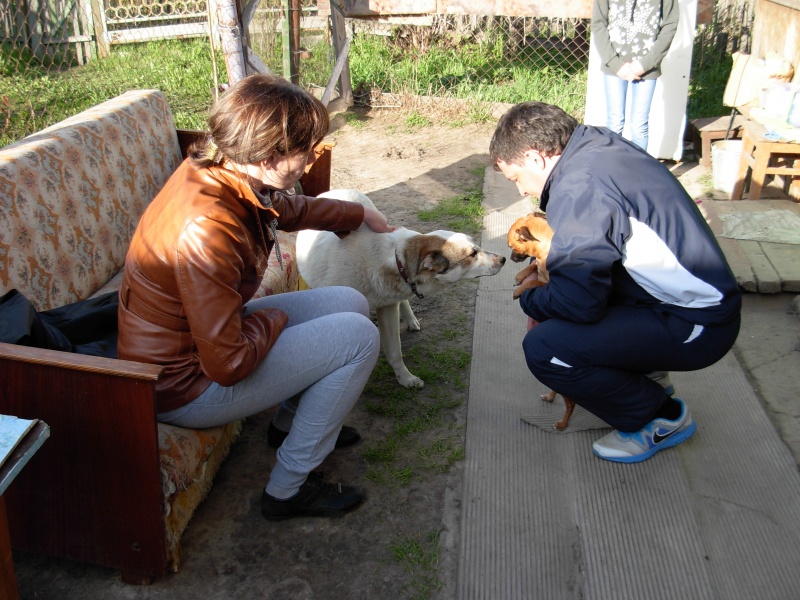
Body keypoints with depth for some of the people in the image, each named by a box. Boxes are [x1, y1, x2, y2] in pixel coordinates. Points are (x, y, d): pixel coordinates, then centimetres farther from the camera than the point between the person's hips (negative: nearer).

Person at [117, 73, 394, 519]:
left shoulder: (215, 171, -5)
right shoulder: (207, 227, -35)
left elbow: (290, 209, 19)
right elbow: (228, 364, -32)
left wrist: (361, 214, 30)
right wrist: (273, 319, -12)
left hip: (202, 335, 9)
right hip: (186, 385, -9)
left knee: (350, 303, 10)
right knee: (359, 336, -12)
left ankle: (292, 421, 31)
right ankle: (289, 489, 2)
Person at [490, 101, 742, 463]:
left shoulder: (578, 187, -24)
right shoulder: (599, 147, 6)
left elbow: (578, 303, -25)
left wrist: (530, 301, -5)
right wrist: (549, 267, 10)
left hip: (694, 325, -10)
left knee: (543, 348, -19)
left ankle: (662, 418, 1)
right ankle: (644, 374, 22)